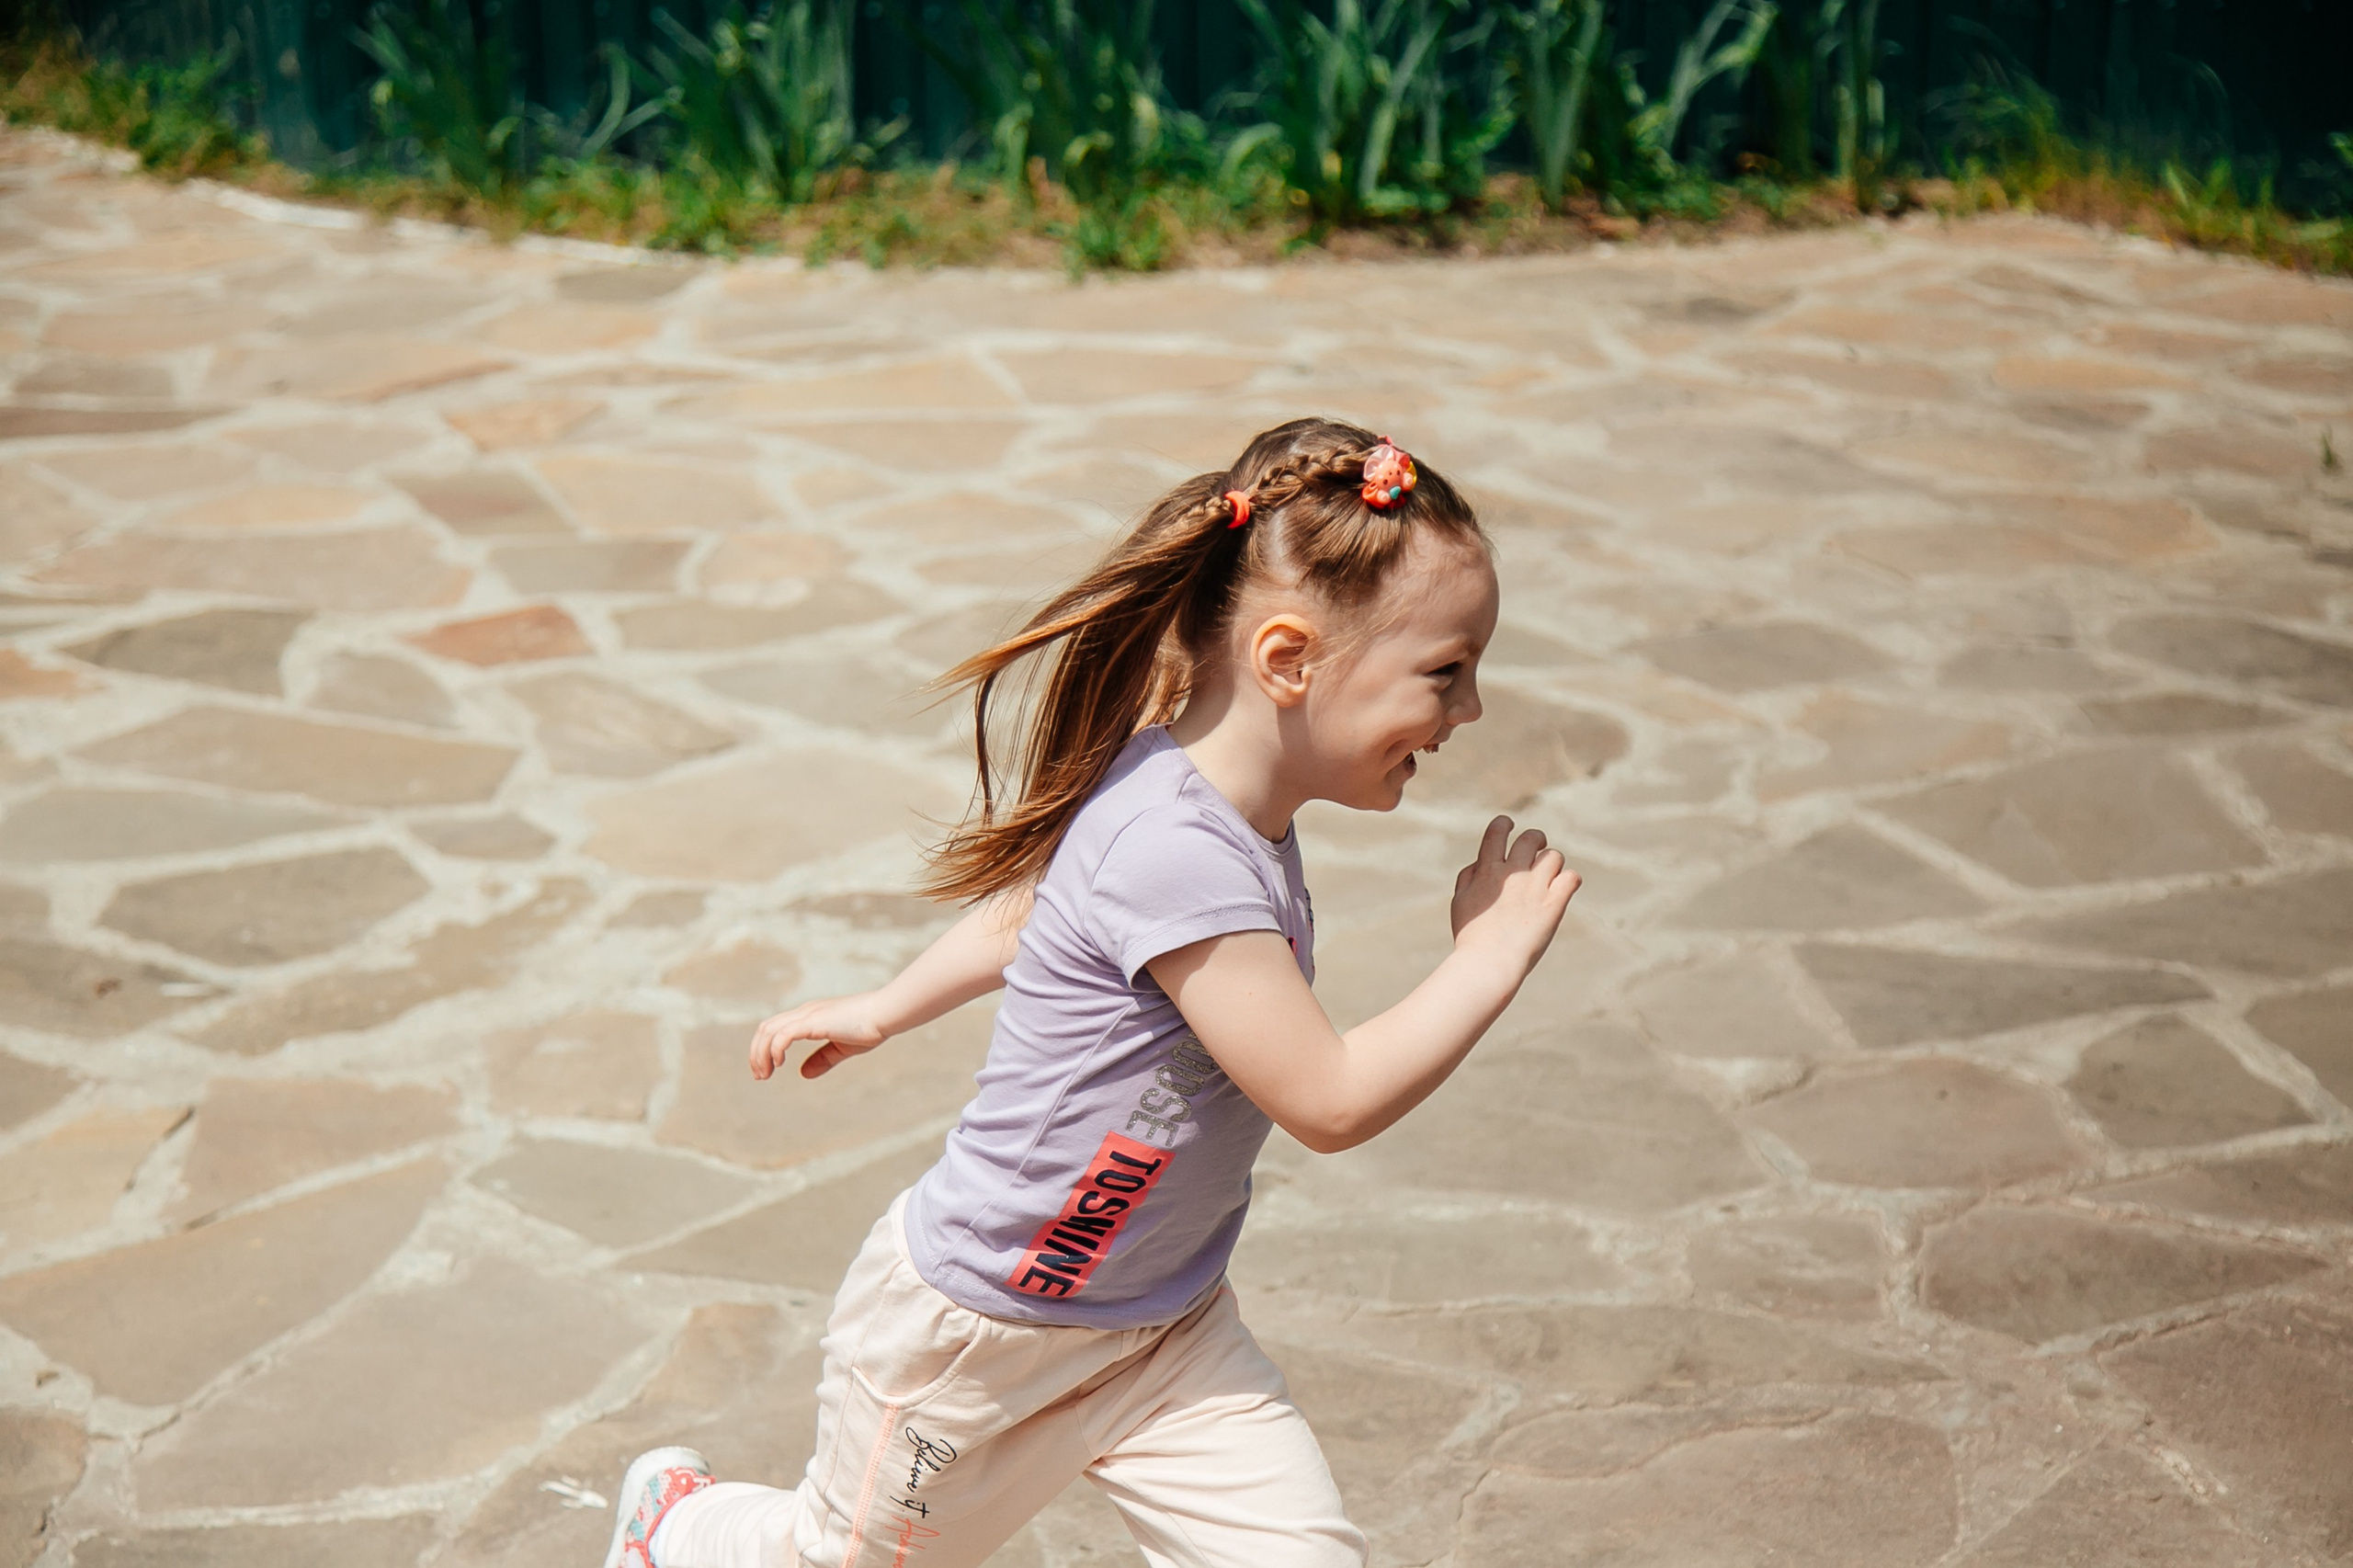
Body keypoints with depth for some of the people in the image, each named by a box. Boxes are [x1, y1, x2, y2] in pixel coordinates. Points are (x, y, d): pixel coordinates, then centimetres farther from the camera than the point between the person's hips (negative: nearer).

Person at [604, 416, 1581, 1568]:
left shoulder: (1218, 814, -4)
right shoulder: (1175, 851, -35)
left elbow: (1029, 908, 12)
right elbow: (1330, 1100, -32)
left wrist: (886, 1009, 26)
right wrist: (1494, 954, -22)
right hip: (976, 1335, -7)